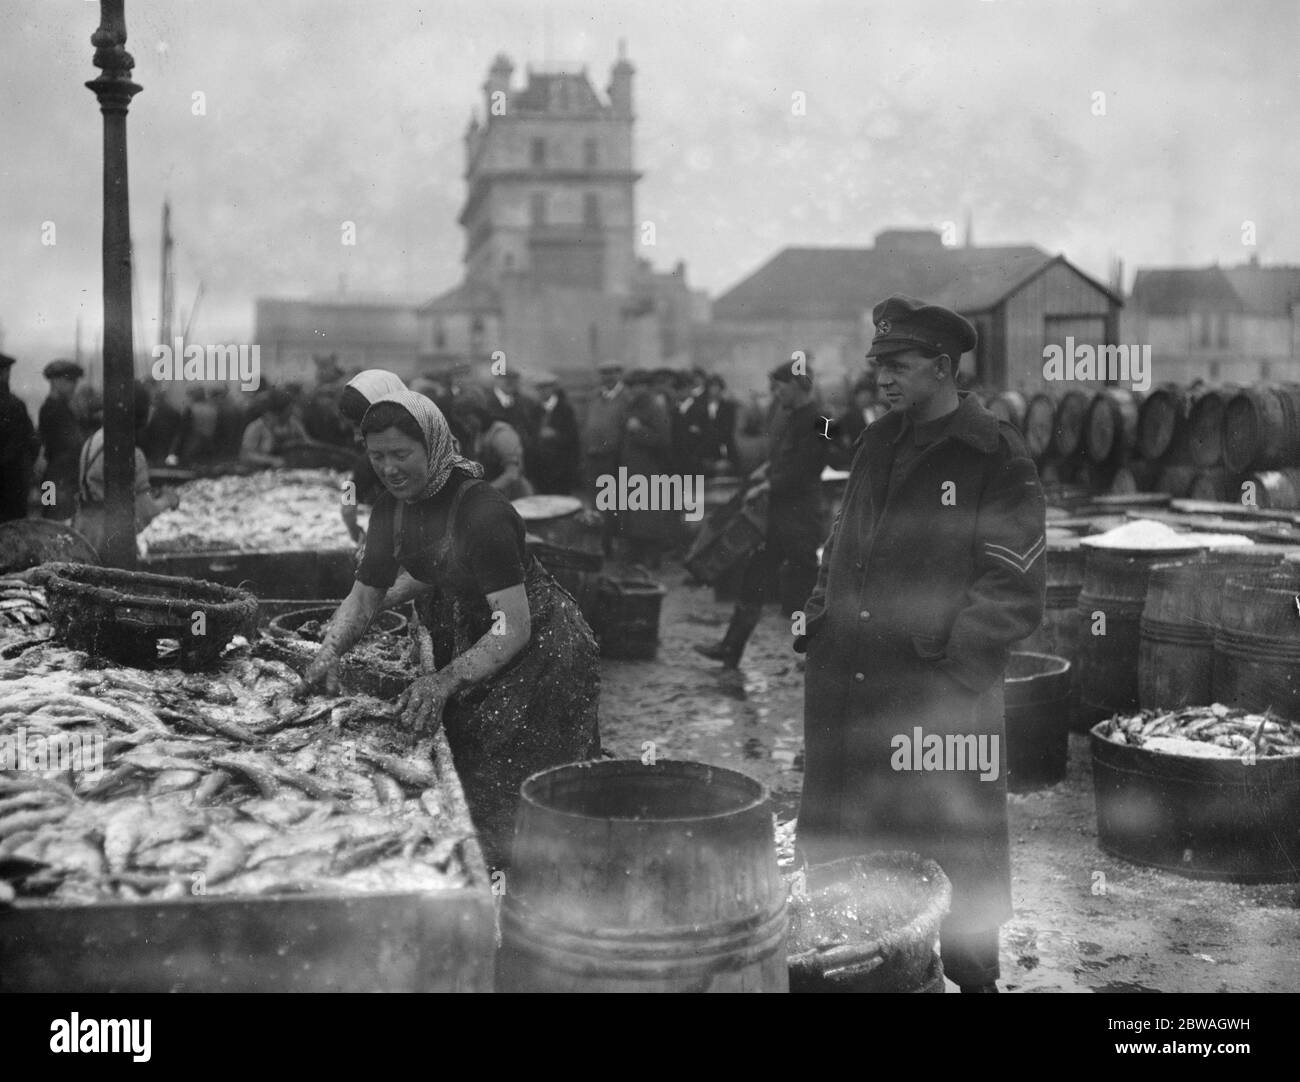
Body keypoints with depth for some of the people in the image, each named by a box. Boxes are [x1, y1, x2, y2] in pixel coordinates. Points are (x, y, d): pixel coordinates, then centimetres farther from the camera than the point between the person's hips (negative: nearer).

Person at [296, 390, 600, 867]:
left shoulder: (481, 511, -29)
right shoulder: (392, 509, -4)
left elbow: (513, 628, -30)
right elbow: (363, 598, 5)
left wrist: (444, 683, -38)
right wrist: (327, 656, -12)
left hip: (537, 650, -8)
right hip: (470, 642, 8)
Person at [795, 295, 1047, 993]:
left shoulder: (996, 457, -7)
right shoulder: (877, 444, 13)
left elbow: (1013, 582, -9)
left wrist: (957, 655, -15)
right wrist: (819, 615, 10)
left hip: (939, 686, -6)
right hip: (845, 675, 6)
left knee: (954, 855, 5)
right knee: (837, 840, 13)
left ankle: (972, 975, 24)